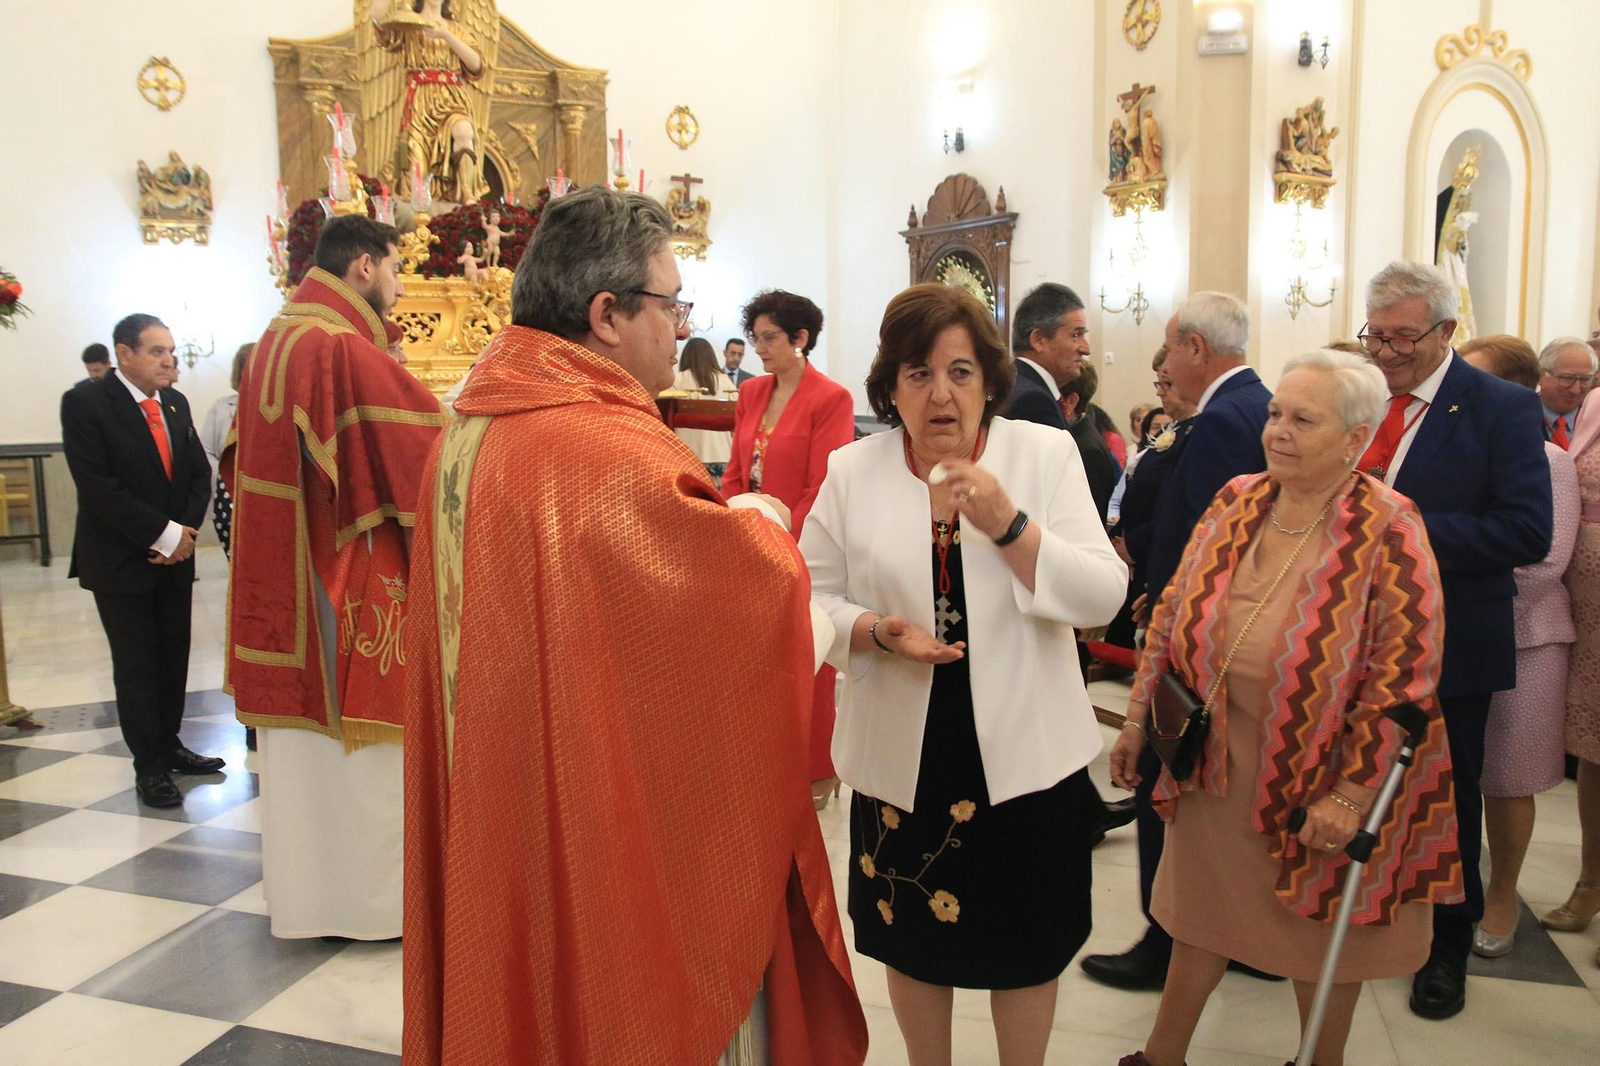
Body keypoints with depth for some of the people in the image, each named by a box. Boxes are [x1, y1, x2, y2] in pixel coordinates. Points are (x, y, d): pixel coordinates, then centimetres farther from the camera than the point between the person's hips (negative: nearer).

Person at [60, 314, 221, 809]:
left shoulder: (175, 403, 9)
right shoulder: (84, 403, -10)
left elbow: (200, 473, 10)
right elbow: (95, 486, -17)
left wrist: (185, 531, -5)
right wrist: (161, 534, -18)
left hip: (175, 557, 5)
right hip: (120, 561, -5)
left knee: (174, 656, 11)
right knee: (135, 663, 3)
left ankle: (168, 745, 26)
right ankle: (149, 766, 14)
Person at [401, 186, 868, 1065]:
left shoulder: (464, 435, 2)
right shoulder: (609, 451, -26)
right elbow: (754, 585, -24)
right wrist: (763, 525, -2)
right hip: (627, 819, -8)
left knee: (534, 988, 23)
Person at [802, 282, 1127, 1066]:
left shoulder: (1045, 455, -5)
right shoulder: (851, 472, -2)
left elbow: (1104, 597, -10)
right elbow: (812, 598, 0)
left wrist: (1010, 524, -23)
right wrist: (874, 632, -19)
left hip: (1023, 753, 0)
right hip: (903, 755, 1)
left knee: (1027, 946, 16)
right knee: (913, 941, 19)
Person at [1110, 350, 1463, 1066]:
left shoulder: (1388, 531, -16)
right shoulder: (1236, 502, -3)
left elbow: (1404, 676, -17)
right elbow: (1174, 612, 3)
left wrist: (1352, 794, -18)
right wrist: (1138, 719, 3)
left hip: (1319, 777, -4)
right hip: (1216, 762, 4)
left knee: (1323, 929, 16)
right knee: (1200, 913, 19)